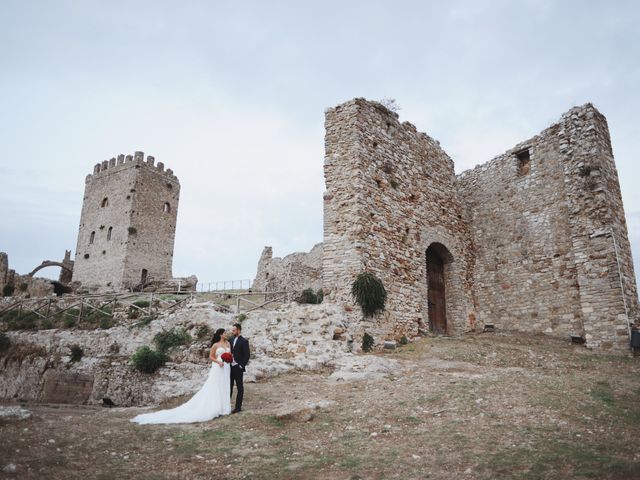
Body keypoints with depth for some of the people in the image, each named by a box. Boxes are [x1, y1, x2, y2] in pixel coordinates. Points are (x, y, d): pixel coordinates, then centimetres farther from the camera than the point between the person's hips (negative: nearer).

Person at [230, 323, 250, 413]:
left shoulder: (244, 341, -10)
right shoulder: (231, 340, 11)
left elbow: (247, 355, -12)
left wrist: (242, 365, -15)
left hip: (238, 368, -6)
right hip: (230, 367, 6)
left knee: (239, 388, 5)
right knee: (229, 387, 13)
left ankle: (238, 407, 11)